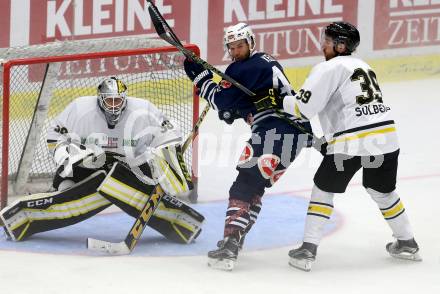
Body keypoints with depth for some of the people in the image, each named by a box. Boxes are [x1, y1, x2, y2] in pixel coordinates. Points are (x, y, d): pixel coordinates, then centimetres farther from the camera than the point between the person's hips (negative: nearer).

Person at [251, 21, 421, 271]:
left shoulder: (330, 68, -1)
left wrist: (279, 102, 8)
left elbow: (304, 106, -7)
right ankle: (408, 244, 34)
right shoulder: (363, 66, 25)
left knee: (324, 189, 10)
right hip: (386, 136, 7)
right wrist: (331, 141, 29)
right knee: (383, 191, 26)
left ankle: (308, 250, 6)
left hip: (353, 141, -7)